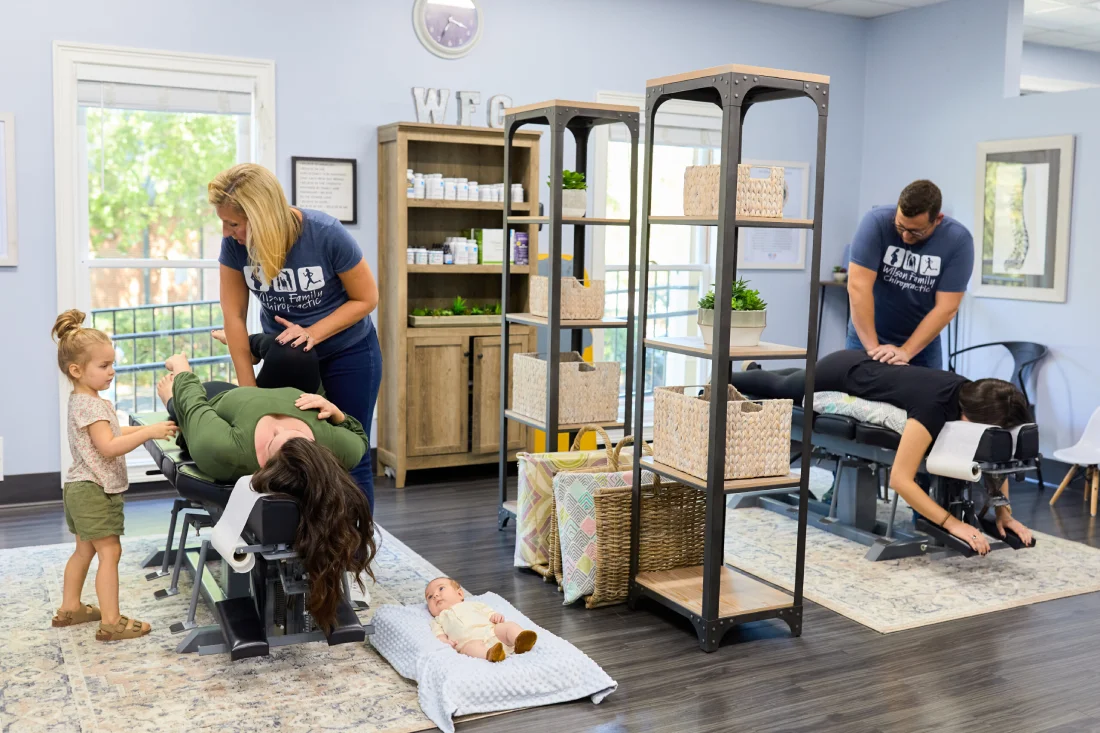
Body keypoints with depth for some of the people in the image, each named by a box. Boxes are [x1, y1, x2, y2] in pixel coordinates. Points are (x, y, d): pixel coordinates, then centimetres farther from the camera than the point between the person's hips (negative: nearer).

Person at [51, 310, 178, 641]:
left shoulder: (82, 400, 13)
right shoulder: (91, 405, -20)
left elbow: (110, 436, 20)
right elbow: (108, 447, -30)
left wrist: (146, 429, 11)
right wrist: (149, 432, -32)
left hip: (82, 489, 11)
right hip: (93, 490, -11)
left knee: (85, 550, 20)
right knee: (110, 552, -9)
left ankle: (69, 608, 32)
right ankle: (111, 622, -8)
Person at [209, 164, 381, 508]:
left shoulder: (326, 234, -27)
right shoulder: (234, 244, -19)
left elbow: (366, 298, -16)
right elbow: (234, 316, -12)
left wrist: (312, 333, -26)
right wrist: (248, 389, -11)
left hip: (347, 354, -3)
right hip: (284, 357, 3)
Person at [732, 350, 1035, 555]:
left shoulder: (978, 398, -25)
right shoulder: (934, 407, -44)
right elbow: (899, 479, -46)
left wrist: (1004, 511, -18)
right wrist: (951, 523, -49)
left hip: (870, 365, 6)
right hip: (844, 373, -6)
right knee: (780, 389, 25)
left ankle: (753, 371, 67)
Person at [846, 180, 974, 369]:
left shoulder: (958, 240, -15)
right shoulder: (877, 222, -19)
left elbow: (947, 307, -17)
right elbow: (858, 286, -24)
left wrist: (905, 351, -25)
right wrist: (873, 348, -27)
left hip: (921, 345, 1)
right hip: (867, 337, 0)